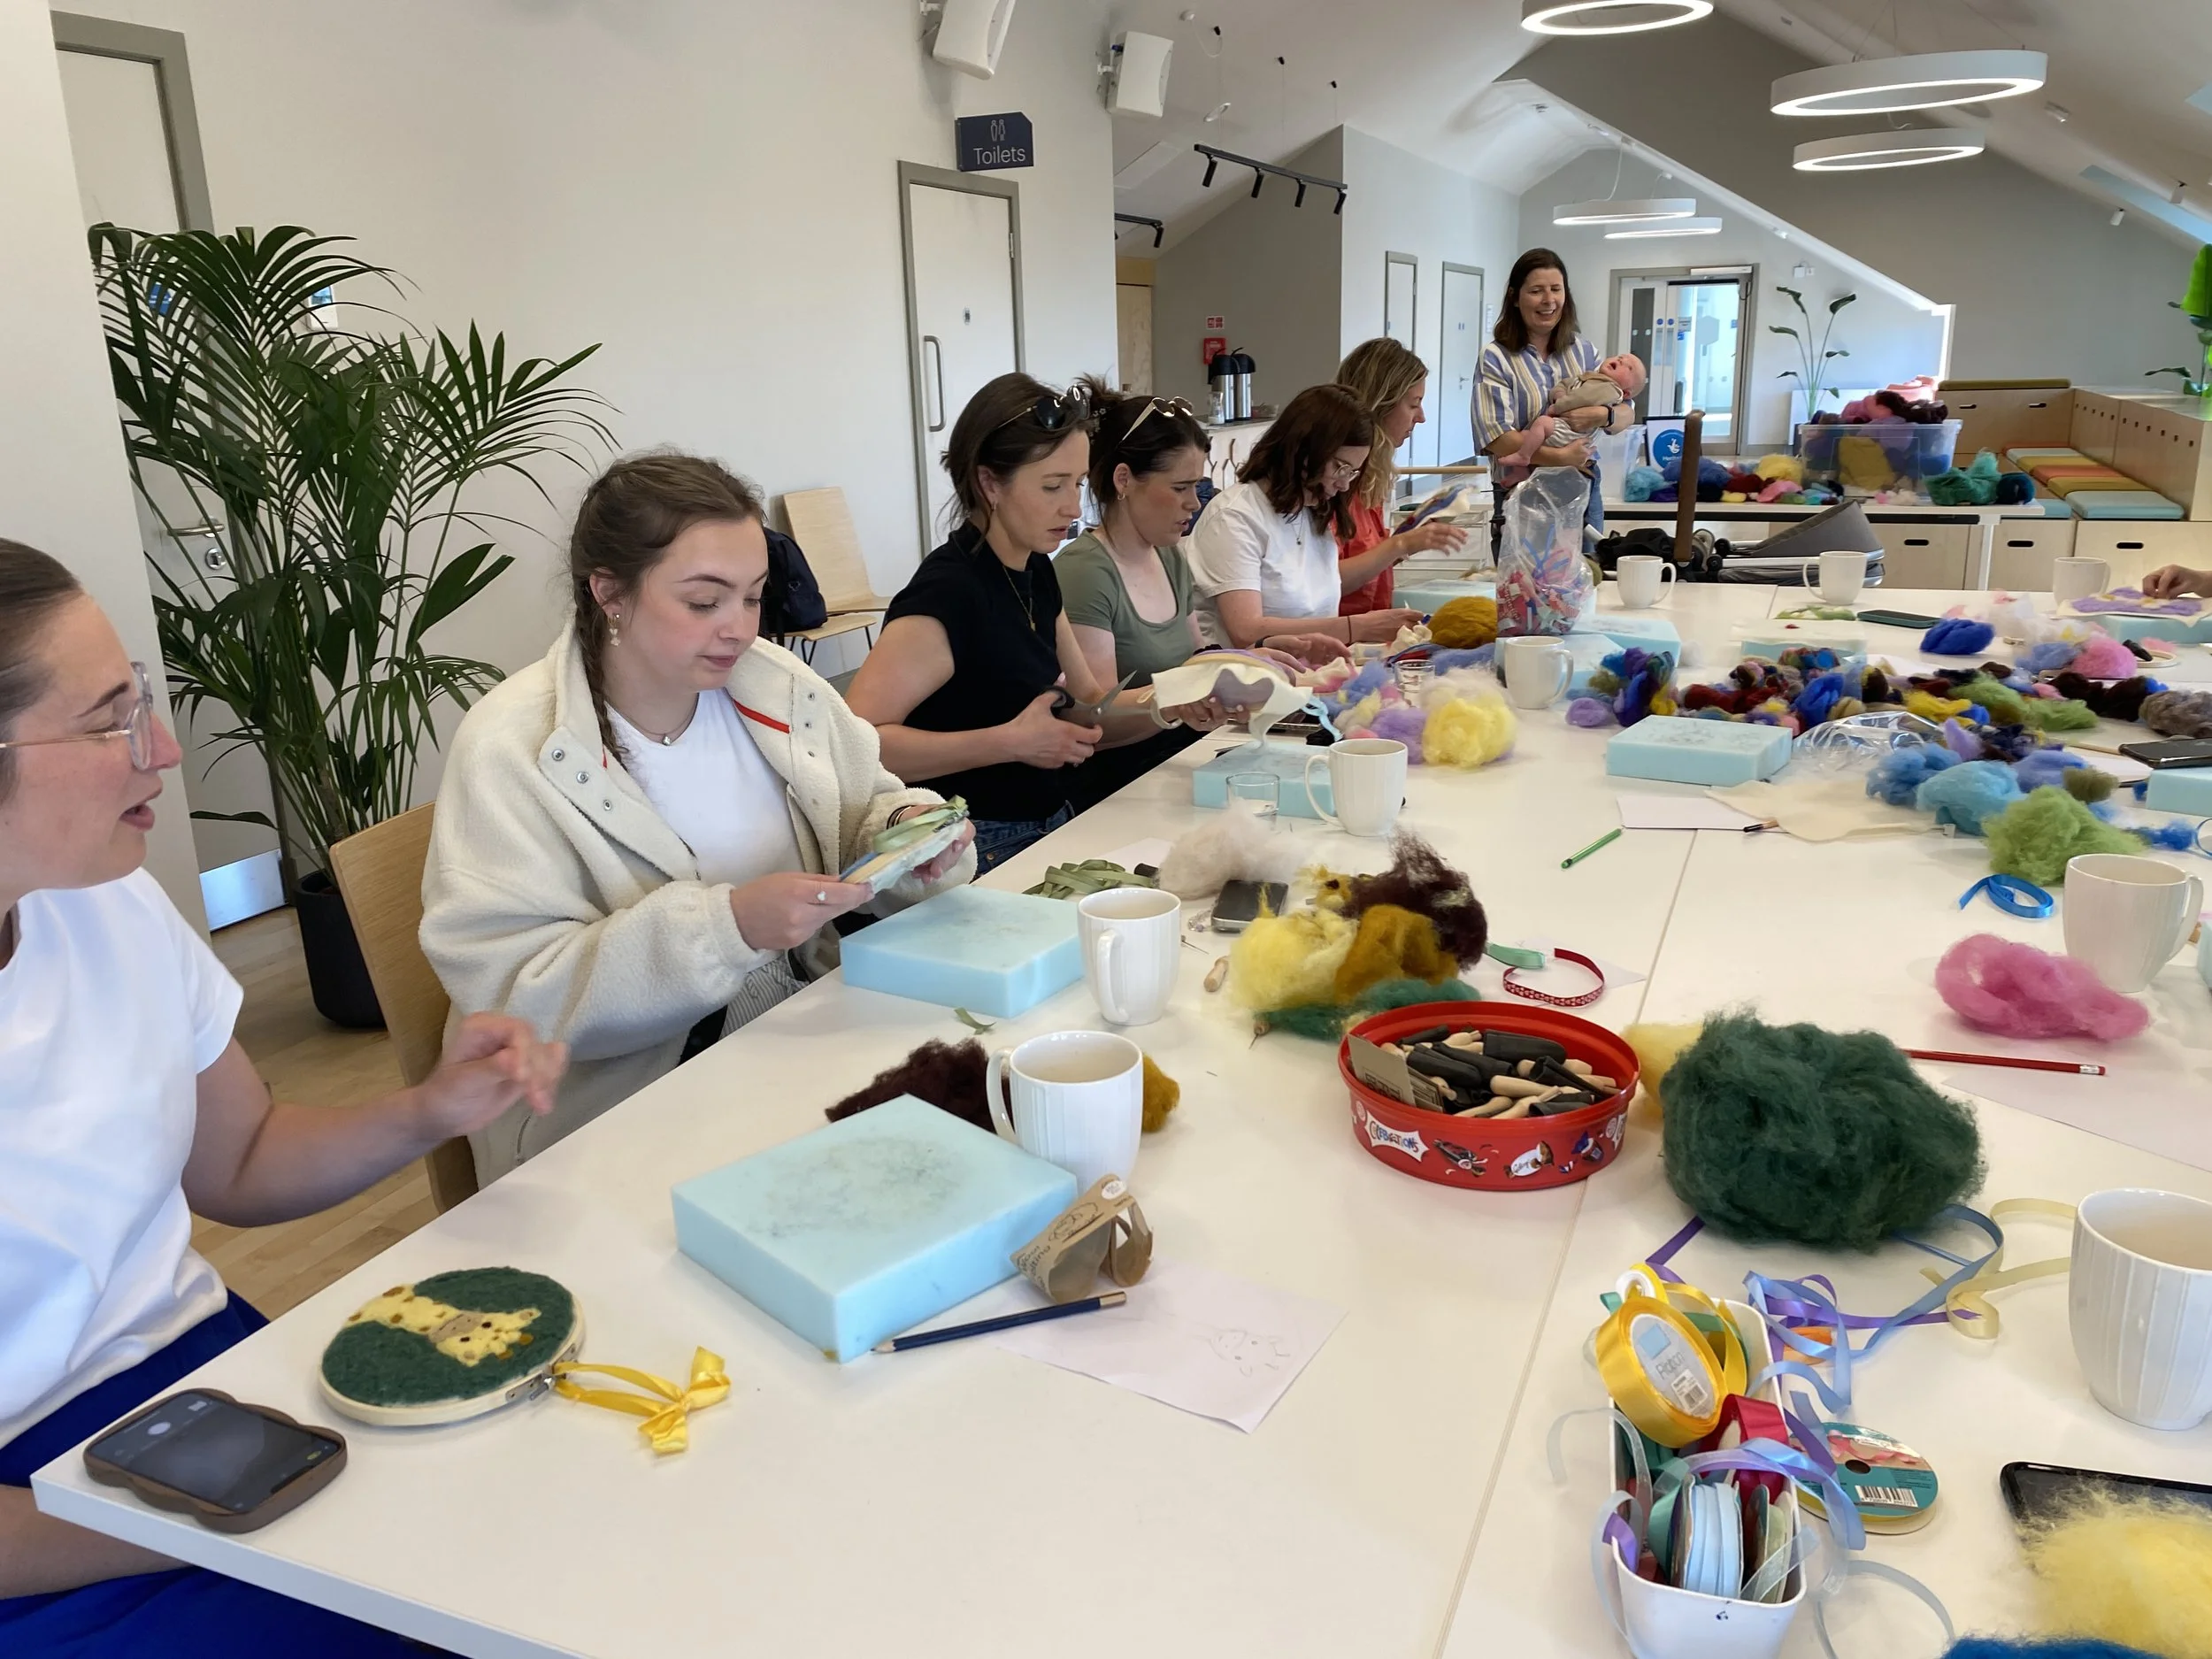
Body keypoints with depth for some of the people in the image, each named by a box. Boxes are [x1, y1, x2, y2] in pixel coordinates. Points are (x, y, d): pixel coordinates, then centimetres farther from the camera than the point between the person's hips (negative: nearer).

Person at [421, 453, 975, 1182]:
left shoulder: (778, 685, 1)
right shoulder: (510, 750, -14)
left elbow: (861, 812, 13)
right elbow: (513, 993, -19)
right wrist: (729, 925, -29)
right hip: (614, 1124, -6)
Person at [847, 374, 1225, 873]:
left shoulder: (1036, 572, 7)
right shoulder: (948, 591, -19)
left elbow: (1087, 704, 15)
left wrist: (1170, 706, -4)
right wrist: (1009, 743, -26)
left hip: (1052, 828, 8)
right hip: (984, 852, -8)